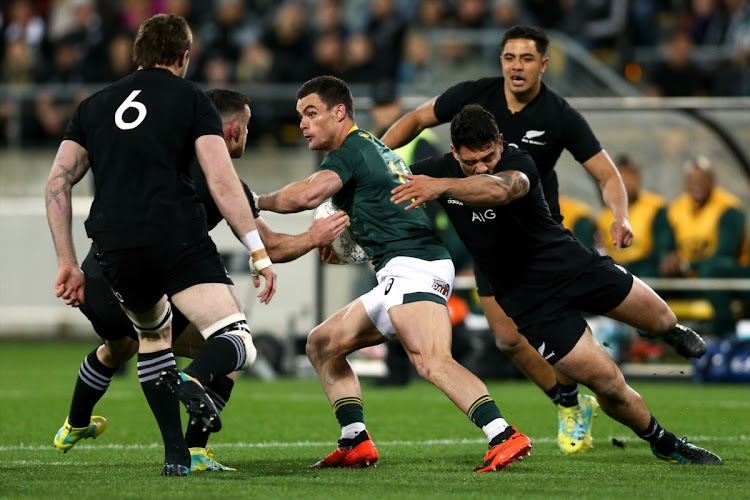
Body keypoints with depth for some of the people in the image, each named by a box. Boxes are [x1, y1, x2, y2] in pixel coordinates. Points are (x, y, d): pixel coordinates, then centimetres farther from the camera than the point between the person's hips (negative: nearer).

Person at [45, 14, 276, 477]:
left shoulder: (94, 106, 20)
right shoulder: (191, 99, 8)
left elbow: (58, 184, 15)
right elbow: (223, 184, -2)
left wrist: (68, 263, 19)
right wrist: (259, 254, 0)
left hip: (116, 251, 4)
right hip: (180, 240, -4)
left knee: (153, 336, 29)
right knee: (237, 344, -4)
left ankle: (176, 454, 18)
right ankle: (192, 379, -39)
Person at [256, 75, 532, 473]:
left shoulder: (351, 150, -5)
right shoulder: (374, 148, 26)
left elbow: (308, 194, -21)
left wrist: (257, 201, -4)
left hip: (412, 267, -11)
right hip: (400, 276, 11)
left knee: (432, 363, -29)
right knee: (322, 344, 16)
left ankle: (504, 437, -42)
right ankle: (356, 445, 9)